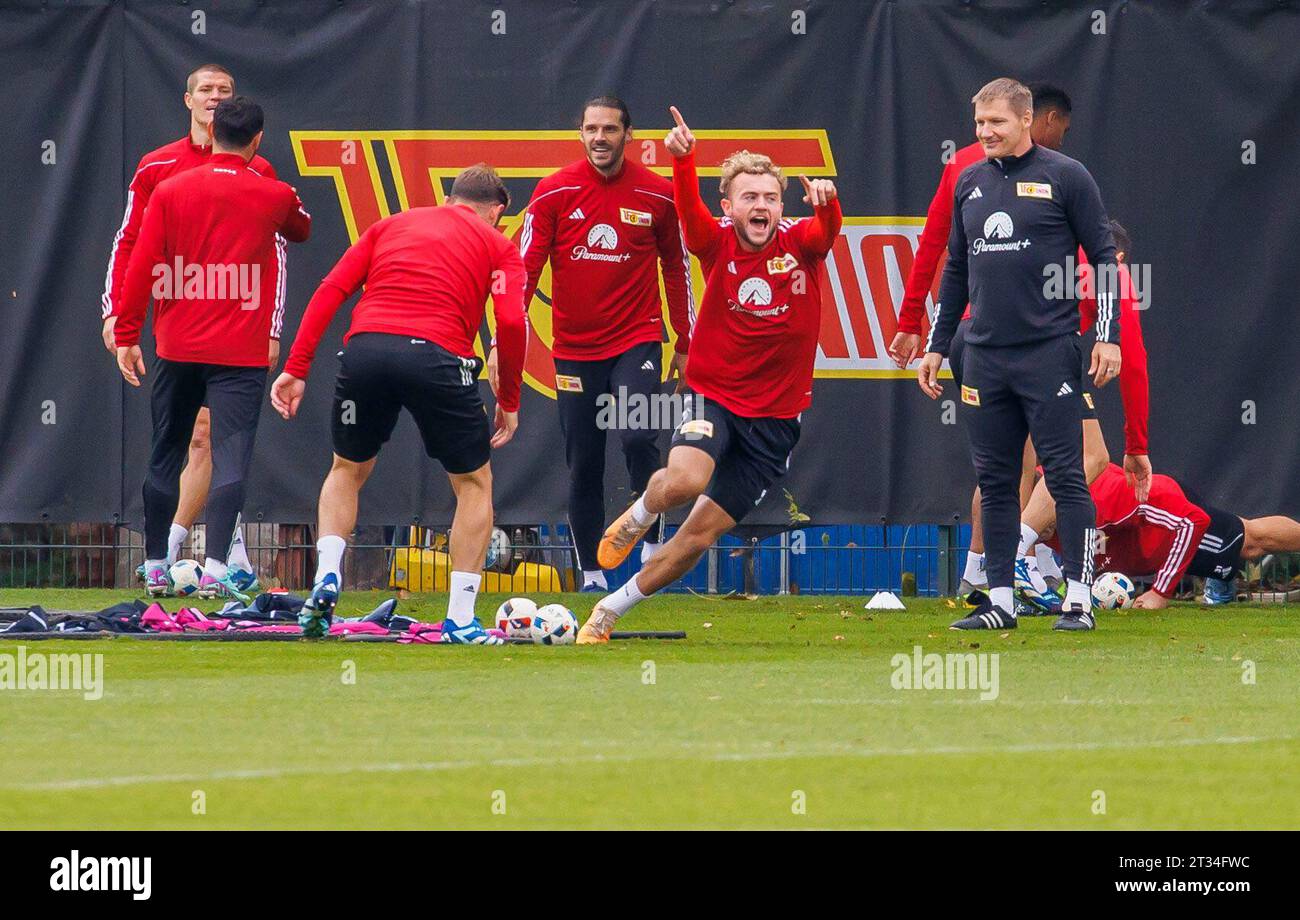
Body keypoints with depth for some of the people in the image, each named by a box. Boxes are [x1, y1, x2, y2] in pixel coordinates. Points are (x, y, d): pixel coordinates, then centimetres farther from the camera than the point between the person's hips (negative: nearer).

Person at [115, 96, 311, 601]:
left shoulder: (170, 191, 0)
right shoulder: (272, 195, 0)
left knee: (164, 459, 14)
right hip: (240, 352, -2)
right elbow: (301, 229, 24)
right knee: (230, 460, -6)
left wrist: (127, 336, 4)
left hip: (178, 349, 2)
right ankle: (215, 569, -18)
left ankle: (155, 567, 20)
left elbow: (141, 269, -3)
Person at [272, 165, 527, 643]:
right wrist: (509, 401, 11)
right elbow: (511, 322, 2)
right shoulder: (496, 245, 18)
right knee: (474, 483, 16)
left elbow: (331, 290, 15)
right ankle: (460, 620, 10)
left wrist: (296, 369, 12)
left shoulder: (389, 226, 26)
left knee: (347, 469, 27)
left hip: (366, 348, 3)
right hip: (436, 355, -3)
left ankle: (326, 577, 7)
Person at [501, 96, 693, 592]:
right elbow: (524, 267, -4)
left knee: (638, 438, -23)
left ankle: (652, 543, -5)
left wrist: (685, 344, 11)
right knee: (583, 467, 3)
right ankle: (591, 573, 12)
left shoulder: (657, 195, -2)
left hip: (636, 341, -1)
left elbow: (677, 268, 9)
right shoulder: (554, 192, -3)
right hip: (574, 349, 1)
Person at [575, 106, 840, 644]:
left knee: (703, 531, 1)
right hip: (713, 395, -1)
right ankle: (640, 514, 5)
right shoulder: (718, 244, -7)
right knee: (685, 480, -32)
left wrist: (826, 200, -51)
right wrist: (682, 161, -47)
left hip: (775, 417, 1)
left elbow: (827, 229, -26)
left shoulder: (800, 244, -6)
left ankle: (611, 610, 20)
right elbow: (689, 213, -26)